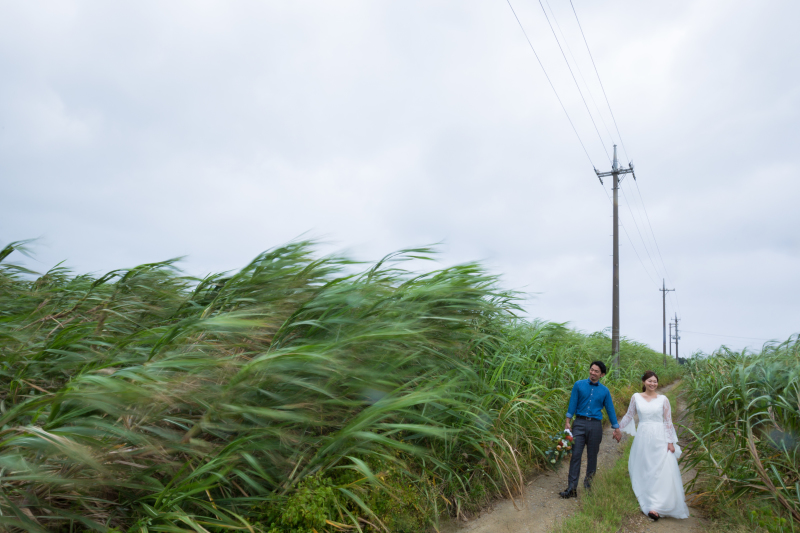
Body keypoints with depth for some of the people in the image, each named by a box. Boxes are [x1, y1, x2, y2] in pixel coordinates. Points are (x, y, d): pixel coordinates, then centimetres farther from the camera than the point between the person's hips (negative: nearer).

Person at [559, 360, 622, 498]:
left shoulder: (604, 391, 6)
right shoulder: (579, 385, 3)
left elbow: (610, 410, 12)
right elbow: (572, 404, 1)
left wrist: (616, 429, 13)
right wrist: (567, 422, -3)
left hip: (595, 425, 1)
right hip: (579, 423, -1)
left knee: (592, 456, 8)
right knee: (575, 455, -6)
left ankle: (589, 481, 26)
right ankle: (572, 488, -7)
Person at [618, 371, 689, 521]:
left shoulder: (663, 399, 1)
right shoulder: (636, 397, 3)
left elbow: (668, 422, 3)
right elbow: (629, 415, 15)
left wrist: (670, 442, -2)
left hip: (660, 438, -1)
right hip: (643, 437, 1)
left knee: (662, 472, -7)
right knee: (645, 472, 6)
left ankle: (656, 506, -4)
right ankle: (648, 503, 18)